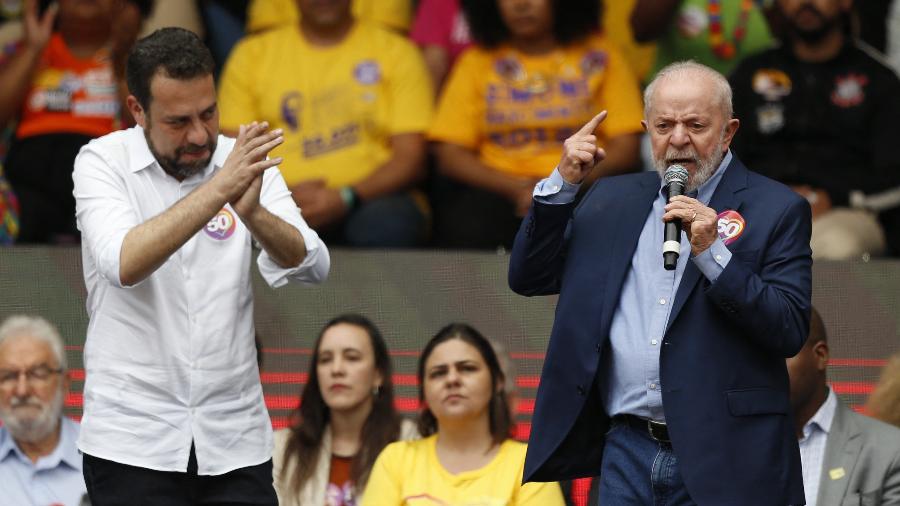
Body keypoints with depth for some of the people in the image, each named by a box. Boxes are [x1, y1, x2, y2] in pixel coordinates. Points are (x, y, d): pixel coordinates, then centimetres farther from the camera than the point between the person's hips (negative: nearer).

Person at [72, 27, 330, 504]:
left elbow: (311, 266, -10)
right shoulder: (103, 162, -5)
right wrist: (219, 189, -31)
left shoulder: (246, 163, 3)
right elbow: (123, 265, -23)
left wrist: (252, 212, -30)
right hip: (132, 442, -2)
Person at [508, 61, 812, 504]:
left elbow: (790, 331, -10)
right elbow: (528, 279, 11)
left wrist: (712, 252, -19)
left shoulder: (776, 209, -1)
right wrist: (562, 183, 1)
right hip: (625, 447, 4)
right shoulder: (613, 199, 14)